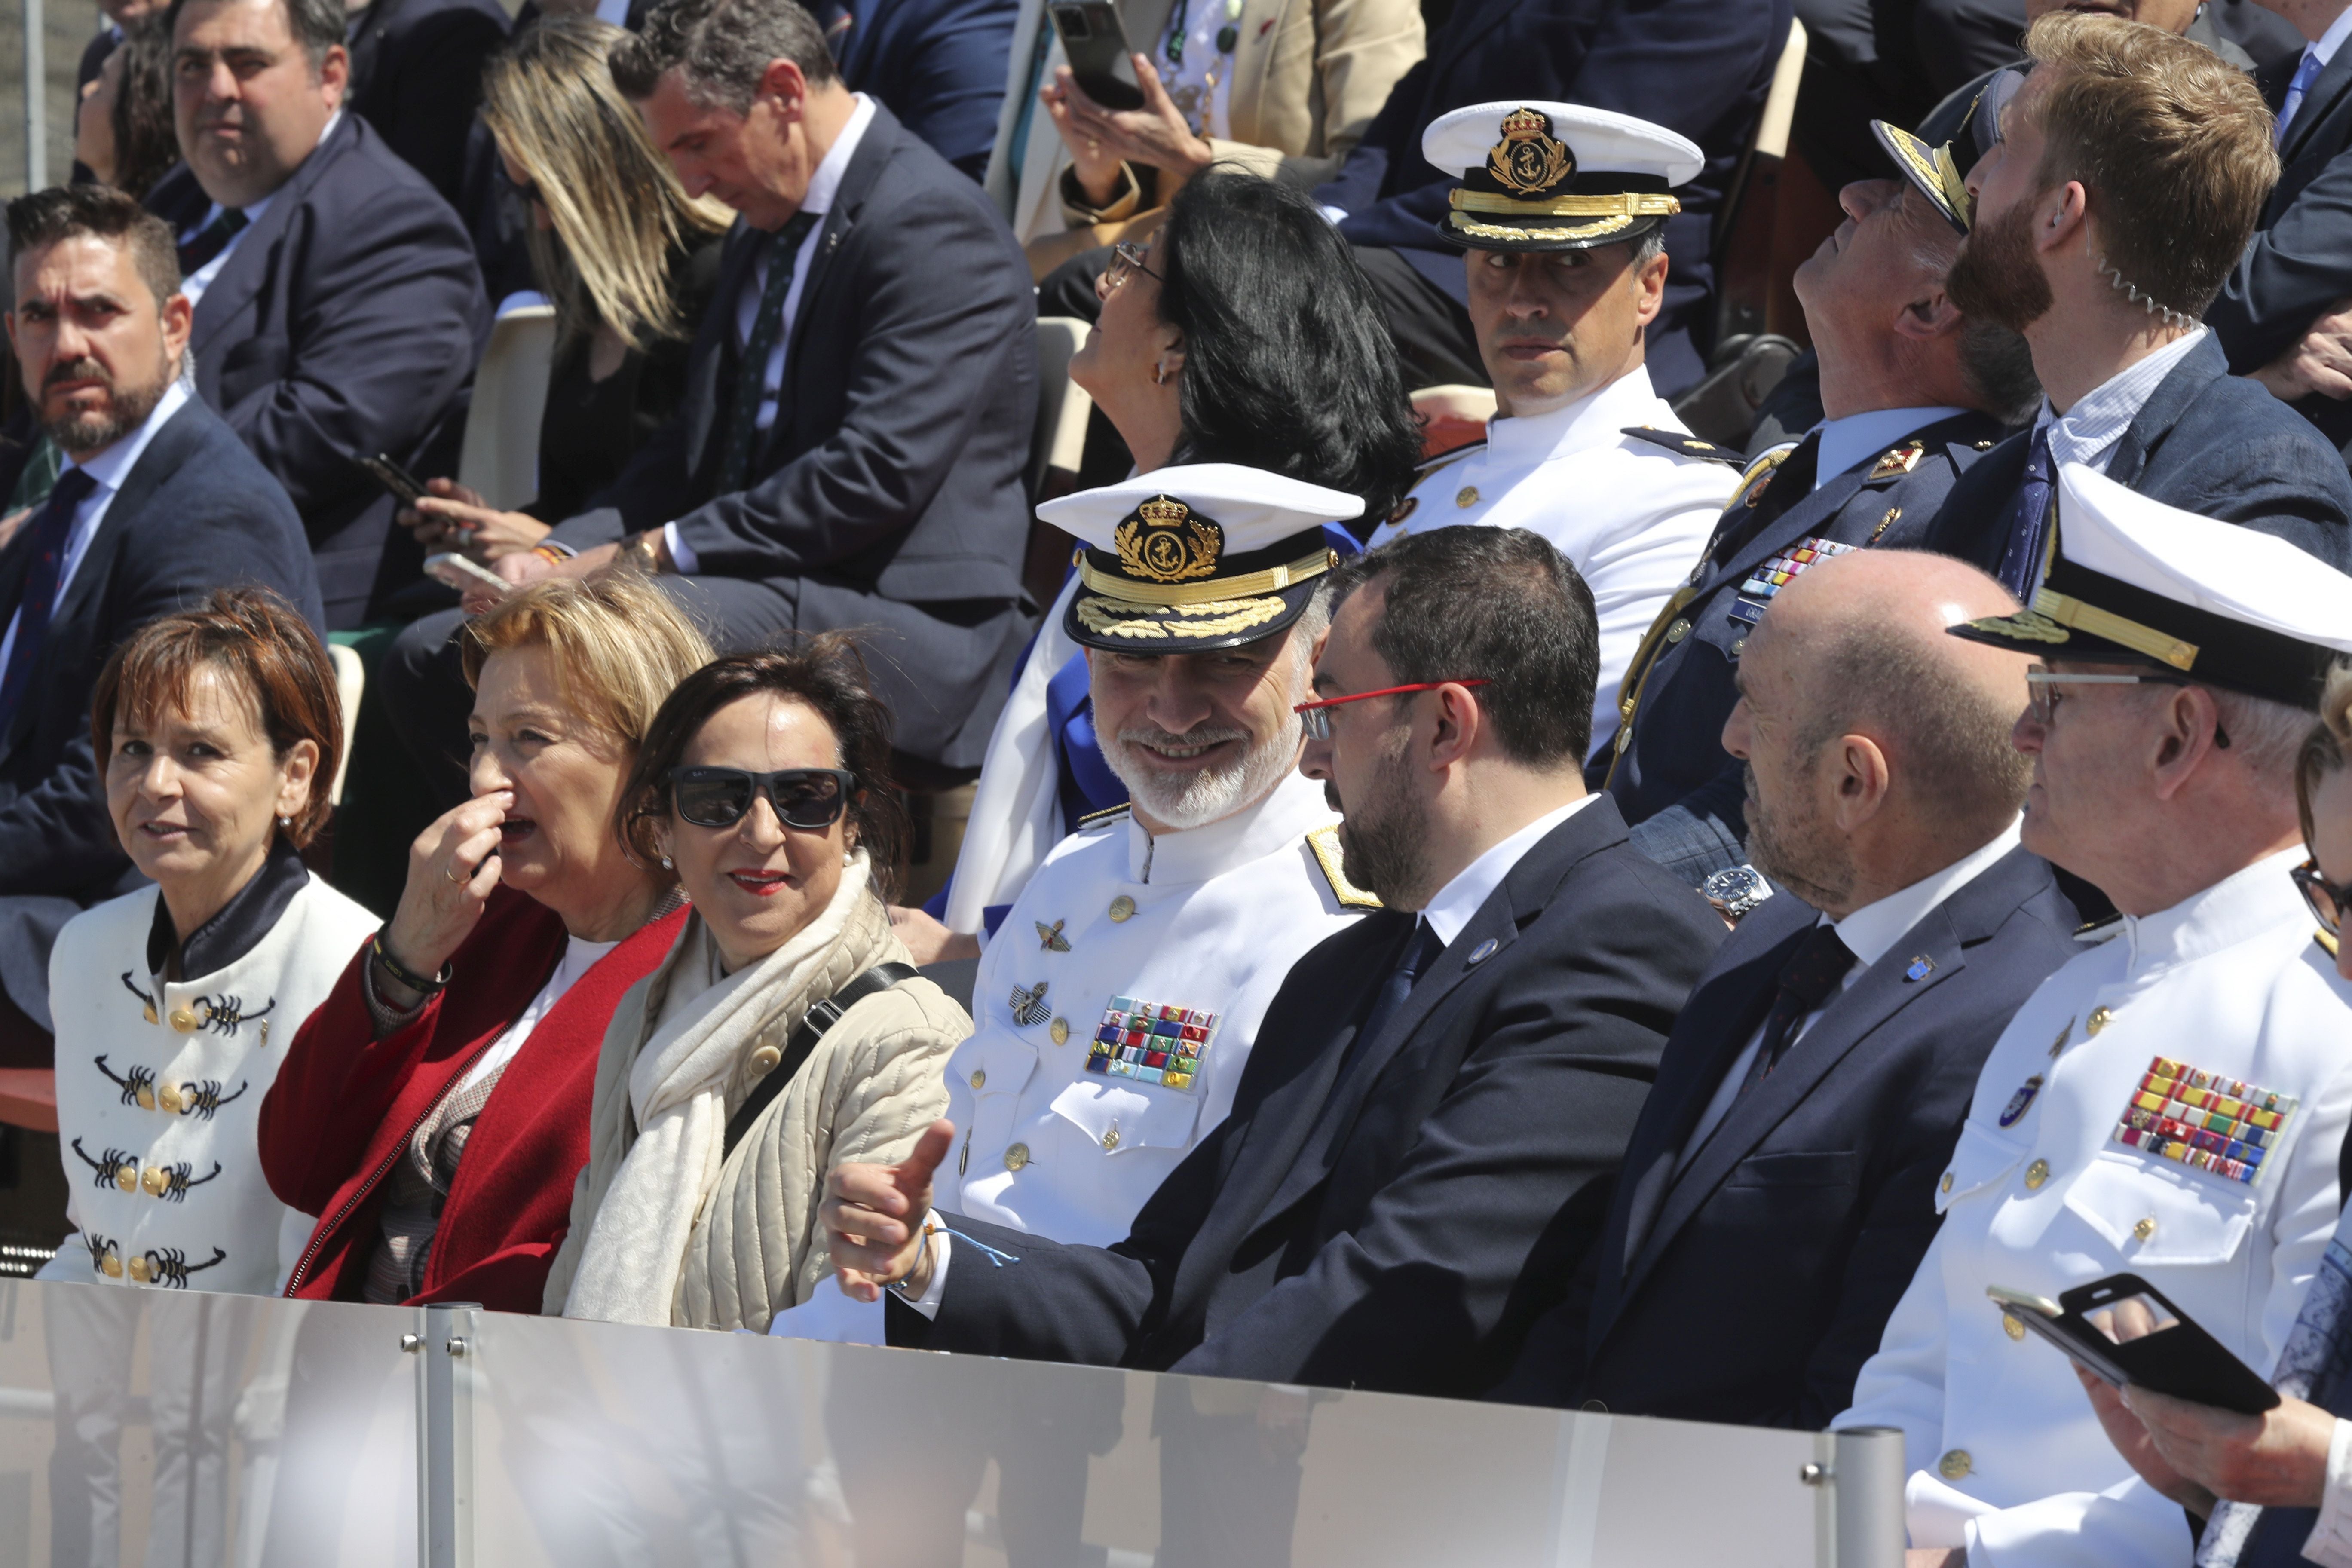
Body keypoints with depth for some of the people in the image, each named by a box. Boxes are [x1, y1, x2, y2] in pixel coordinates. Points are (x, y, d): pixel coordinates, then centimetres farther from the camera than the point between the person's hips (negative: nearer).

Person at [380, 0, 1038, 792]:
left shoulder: (932, 224, -12)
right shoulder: (761, 238, 20)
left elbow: (879, 472, -21)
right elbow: (696, 445, 22)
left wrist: (650, 554, -18)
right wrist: (561, 554, 2)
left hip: (906, 622, -10)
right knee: (430, 654, -1)